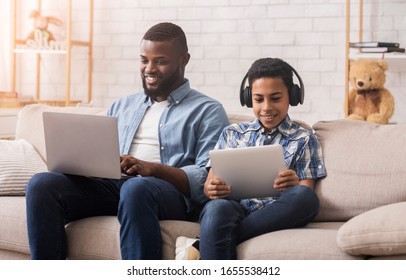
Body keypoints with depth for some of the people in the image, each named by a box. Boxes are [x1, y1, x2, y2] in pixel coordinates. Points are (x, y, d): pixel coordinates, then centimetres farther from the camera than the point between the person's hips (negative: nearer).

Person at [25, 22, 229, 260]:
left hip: (172, 192, -5)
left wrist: (152, 168, -19)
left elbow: (208, 178, -4)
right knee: (42, 184, -21)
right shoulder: (121, 107, 29)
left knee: (136, 187, -41)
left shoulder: (208, 111, 11)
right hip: (111, 186, 5)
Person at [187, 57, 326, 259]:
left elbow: (305, 197, 8)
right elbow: (209, 184, 16)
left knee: (305, 196, -34)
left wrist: (295, 187, -17)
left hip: (275, 215, 0)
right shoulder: (232, 133, 22)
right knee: (217, 208, -36)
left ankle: (201, 247, -31)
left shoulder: (303, 140, 17)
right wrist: (211, 189, -10)